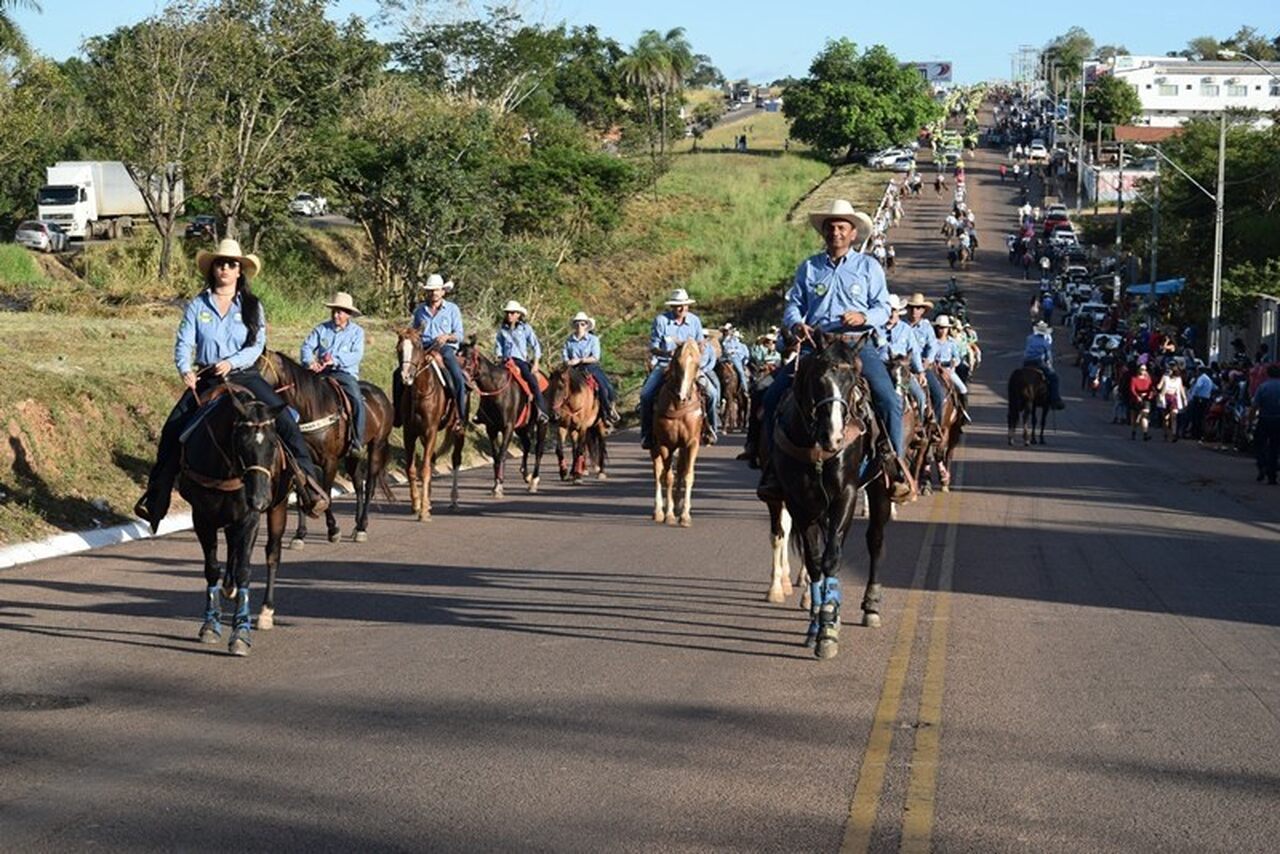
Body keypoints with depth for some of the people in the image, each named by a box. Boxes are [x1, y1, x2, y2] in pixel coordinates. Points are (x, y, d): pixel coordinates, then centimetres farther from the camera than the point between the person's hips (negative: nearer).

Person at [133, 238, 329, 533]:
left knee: (284, 418, -22)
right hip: (205, 379, 1)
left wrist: (231, 362, -21)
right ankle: (156, 495, -2)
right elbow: (183, 345, 0)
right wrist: (185, 370, -21)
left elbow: (257, 345, -3)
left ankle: (307, 478, -20)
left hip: (245, 376, -1)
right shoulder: (197, 306, 6)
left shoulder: (252, 307, 6)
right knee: (173, 428, -12)